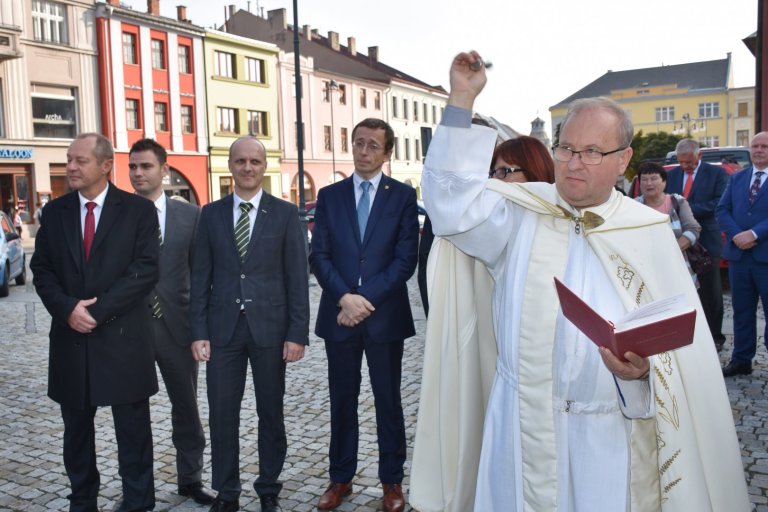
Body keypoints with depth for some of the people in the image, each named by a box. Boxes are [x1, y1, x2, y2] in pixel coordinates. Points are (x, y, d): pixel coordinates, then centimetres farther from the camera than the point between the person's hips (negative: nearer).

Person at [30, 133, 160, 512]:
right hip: (70, 337, 4)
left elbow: (145, 269, -11)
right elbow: (42, 269, 6)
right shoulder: (54, 211, 9)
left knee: (133, 430, 6)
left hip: (123, 338, -3)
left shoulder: (138, 210, -3)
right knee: (76, 428, 15)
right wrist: (67, 309, -11)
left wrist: (98, 309, -16)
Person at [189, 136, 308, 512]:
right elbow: (201, 277, 5)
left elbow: (297, 277, -3)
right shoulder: (211, 214, 6)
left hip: (269, 326, -1)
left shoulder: (285, 213, 0)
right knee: (222, 413, 7)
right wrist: (199, 332, -2)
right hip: (223, 327, 2)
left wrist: (297, 333, -7)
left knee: (271, 413, 10)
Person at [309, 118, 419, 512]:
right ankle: (341, 477, 25)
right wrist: (345, 298, -14)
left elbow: (406, 258, -6)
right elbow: (319, 255, 1)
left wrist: (366, 300, -13)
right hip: (339, 314, 2)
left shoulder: (403, 195, 1)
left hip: (385, 314, -2)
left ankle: (392, 480, 22)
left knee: (388, 400, 9)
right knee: (342, 399, 11)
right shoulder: (329, 196, 7)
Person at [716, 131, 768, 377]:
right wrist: (736, 235, -10)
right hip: (738, 255, 4)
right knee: (742, 311, 11)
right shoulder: (736, 178, 13)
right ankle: (741, 360, 20)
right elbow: (721, 210, 6)